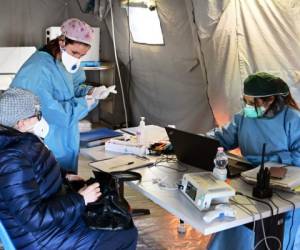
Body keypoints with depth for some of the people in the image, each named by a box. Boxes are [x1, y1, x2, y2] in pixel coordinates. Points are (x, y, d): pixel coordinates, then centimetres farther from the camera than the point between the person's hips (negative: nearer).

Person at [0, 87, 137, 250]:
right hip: (41, 236, -10)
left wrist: (64, 177, 6)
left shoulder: (22, 140, -1)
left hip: (53, 211, 10)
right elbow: (34, 218, -32)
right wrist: (80, 200, -25)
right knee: (127, 235, -5)